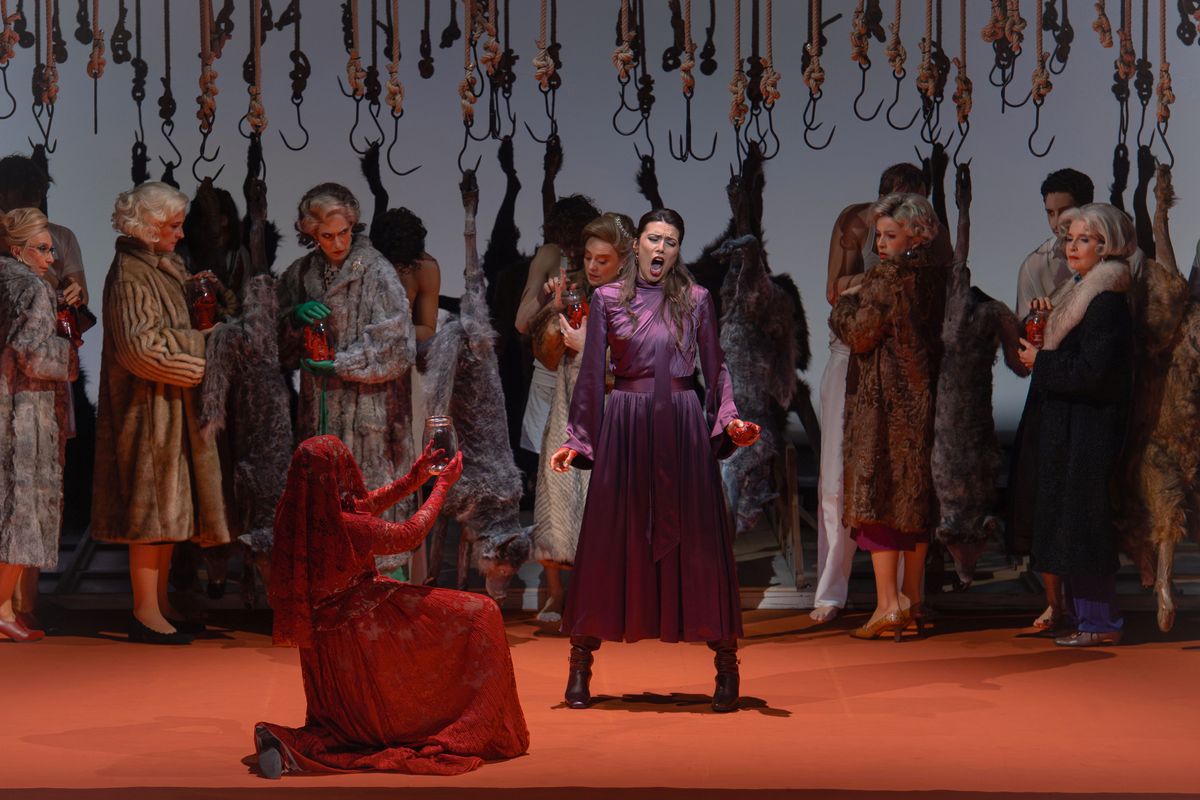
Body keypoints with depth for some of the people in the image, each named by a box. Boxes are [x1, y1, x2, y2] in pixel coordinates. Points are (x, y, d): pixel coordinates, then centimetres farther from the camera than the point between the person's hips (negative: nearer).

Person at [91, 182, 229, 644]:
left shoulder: (165, 268, 15)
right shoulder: (129, 274, -14)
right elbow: (137, 346, -21)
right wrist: (191, 370, -14)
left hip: (172, 404, 10)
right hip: (149, 405, -10)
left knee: (170, 501, 12)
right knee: (153, 499, -7)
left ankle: (159, 603, 18)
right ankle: (146, 614, -4)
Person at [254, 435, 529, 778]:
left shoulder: (292, 515, -7)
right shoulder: (348, 528, -27)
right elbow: (410, 534, -8)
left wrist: (414, 479, 11)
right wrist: (442, 485, 5)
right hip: (364, 636, -8)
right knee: (480, 616, 6)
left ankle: (282, 741, 0)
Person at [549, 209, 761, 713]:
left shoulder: (695, 300, 6)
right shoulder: (608, 299, 5)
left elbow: (715, 368, 8)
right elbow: (591, 375, 7)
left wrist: (729, 421, -7)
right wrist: (577, 439, 5)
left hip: (683, 427, 0)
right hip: (624, 427, 0)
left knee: (699, 540, 0)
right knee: (611, 542, 3)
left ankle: (726, 665, 7)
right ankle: (581, 663, 12)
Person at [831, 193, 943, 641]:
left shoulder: (888, 278, -15)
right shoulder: (930, 278, 9)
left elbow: (860, 335, -15)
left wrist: (844, 305, 4)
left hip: (883, 404, -8)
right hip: (919, 401, 8)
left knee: (876, 493, -4)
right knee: (914, 497, 12)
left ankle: (887, 606, -8)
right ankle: (912, 602, 18)